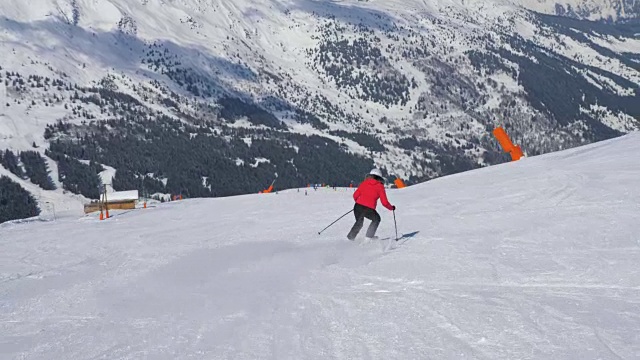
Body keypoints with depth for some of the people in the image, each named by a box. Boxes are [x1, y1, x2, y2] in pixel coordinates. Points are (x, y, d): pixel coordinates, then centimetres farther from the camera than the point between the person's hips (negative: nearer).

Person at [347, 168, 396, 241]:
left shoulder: (364, 183, 13)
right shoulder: (380, 186, 5)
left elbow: (355, 195, 11)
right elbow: (384, 202, 2)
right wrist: (391, 208, 20)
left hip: (358, 207, 3)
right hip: (369, 209, -3)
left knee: (359, 223, 29)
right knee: (376, 219, 28)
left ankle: (350, 237, 24)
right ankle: (369, 236, 21)